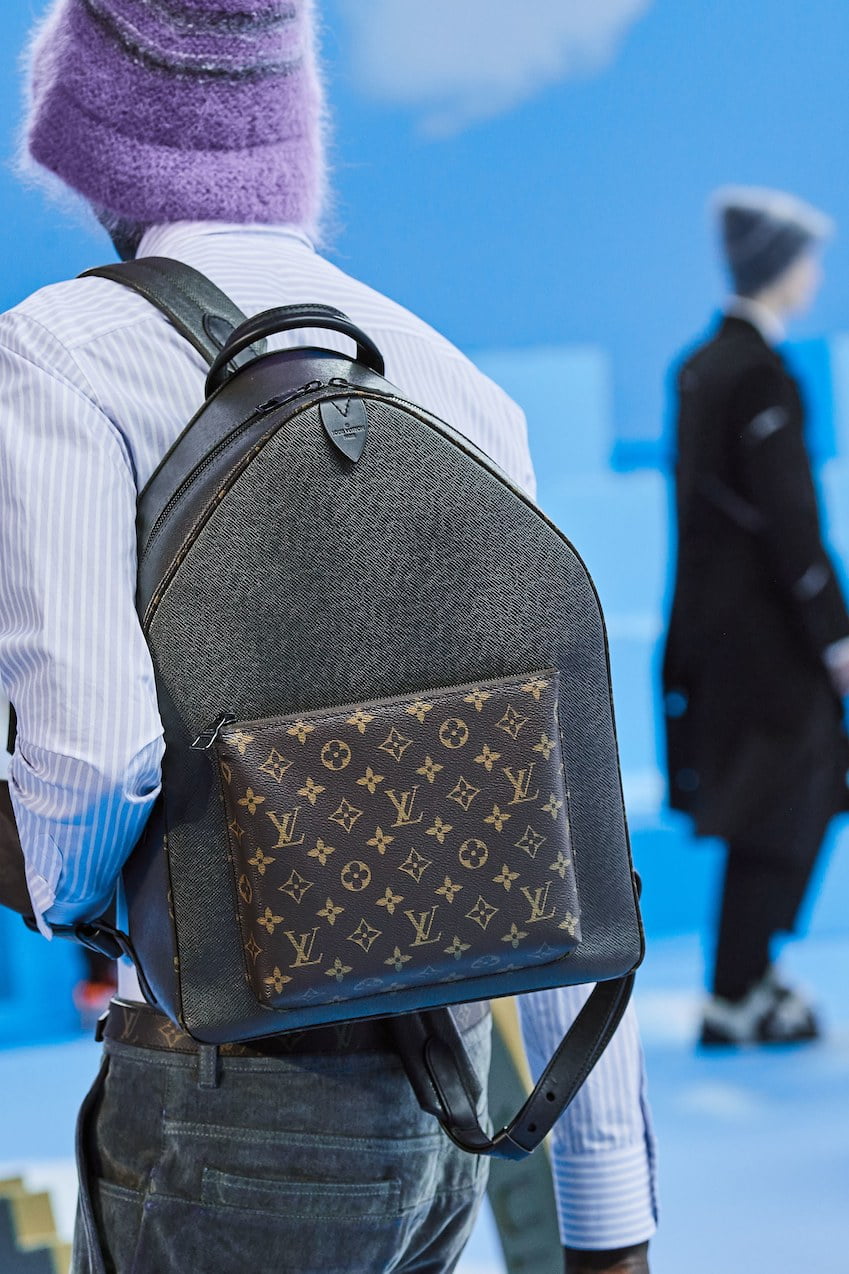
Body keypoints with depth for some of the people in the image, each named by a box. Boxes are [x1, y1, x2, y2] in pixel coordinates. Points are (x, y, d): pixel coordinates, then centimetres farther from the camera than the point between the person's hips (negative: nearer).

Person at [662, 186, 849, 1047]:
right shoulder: (760, 375, -17)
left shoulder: (700, 365, 10)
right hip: (763, 628, -9)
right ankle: (735, 1001, 5)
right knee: (778, 813, 0)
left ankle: (748, 977, 23)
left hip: (711, 618, 9)